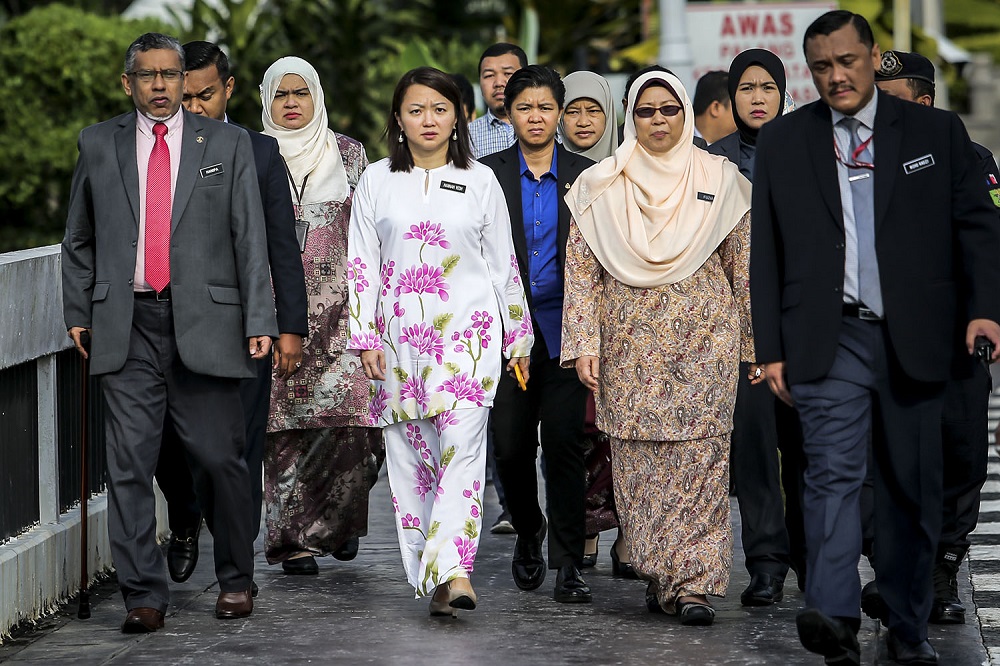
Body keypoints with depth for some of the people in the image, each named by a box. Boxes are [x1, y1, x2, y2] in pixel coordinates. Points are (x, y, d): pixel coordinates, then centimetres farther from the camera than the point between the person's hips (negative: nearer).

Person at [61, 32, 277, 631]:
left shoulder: (227, 144, 7)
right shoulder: (99, 144, 11)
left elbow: (250, 237, 3)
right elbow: (80, 238, 18)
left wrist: (259, 319, -3)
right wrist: (79, 311, 11)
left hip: (205, 323, -1)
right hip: (127, 326, 1)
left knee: (221, 458, 1)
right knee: (130, 465, -1)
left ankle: (237, 580, 19)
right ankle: (144, 596, 5)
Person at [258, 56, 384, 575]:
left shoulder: (349, 154, 10)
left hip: (339, 305, 0)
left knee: (344, 417, -11)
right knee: (286, 421, -4)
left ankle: (338, 520, 12)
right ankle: (294, 539, 2)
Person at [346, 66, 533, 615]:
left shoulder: (480, 181, 6)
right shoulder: (376, 181, 8)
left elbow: (503, 263, 10)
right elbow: (362, 263, 7)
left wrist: (518, 337, 10)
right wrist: (364, 338, 1)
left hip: (468, 333, -2)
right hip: (400, 337, 2)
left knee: (462, 444, -16)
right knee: (409, 454, 3)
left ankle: (453, 571, -26)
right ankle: (428, 578, 11)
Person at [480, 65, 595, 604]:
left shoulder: (585, 175, 5)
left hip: (563, 330, 0)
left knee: (564, 443, -5)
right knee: (510, 445, 1)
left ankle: (567, 562, 3)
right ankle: (528, 529, 29)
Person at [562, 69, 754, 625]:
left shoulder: (720, 180, 6)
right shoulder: (602, 187, 5)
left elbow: (745, 267, 8)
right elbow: (581, 268, 4)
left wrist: (758, 341, 6)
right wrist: (584, 343, -4)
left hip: (704, 339, -1)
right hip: (630, 343, 1)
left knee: (699, 456, -7)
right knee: (638, 461, 1)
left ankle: (694, 583, -7)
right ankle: (659, 576, 11)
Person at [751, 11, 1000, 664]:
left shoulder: (937, 132, 7)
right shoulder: (782, 142, 8)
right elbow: (766, 252, 9)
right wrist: (772, 348, 3)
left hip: (912, 341, 1)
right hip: (829, 341, -1)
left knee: (913, 488, 5)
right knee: (833, 474, -15)